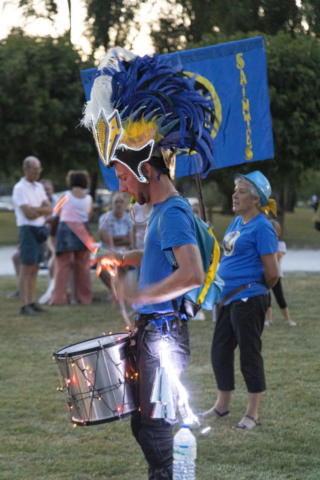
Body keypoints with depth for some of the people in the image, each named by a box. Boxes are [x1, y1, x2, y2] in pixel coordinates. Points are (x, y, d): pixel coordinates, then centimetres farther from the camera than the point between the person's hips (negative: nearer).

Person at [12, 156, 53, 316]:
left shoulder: (39, 187, 14)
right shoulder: (20, 188, -11)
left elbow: (49, 209, 5)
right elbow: (28, 214, -18)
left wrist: (35, 209, -12)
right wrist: (43, 210, -2)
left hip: (40, 230, 8)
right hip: (28, 230, -8)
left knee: (34, 268, 10)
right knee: (26, 268, -8)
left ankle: (32, 302, 16)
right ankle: (24, 306, -8)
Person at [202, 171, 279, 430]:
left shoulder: (262, 227, -14)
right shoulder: (237, 222, 13)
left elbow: (272, 272, -15)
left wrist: (258, 291, 1)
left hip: (248, 300, -9)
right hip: (229, 299, 9)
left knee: (250, 354, -1)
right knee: (220, 350, 14)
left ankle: (253, 413, 8)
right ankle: (222, 406, 28)